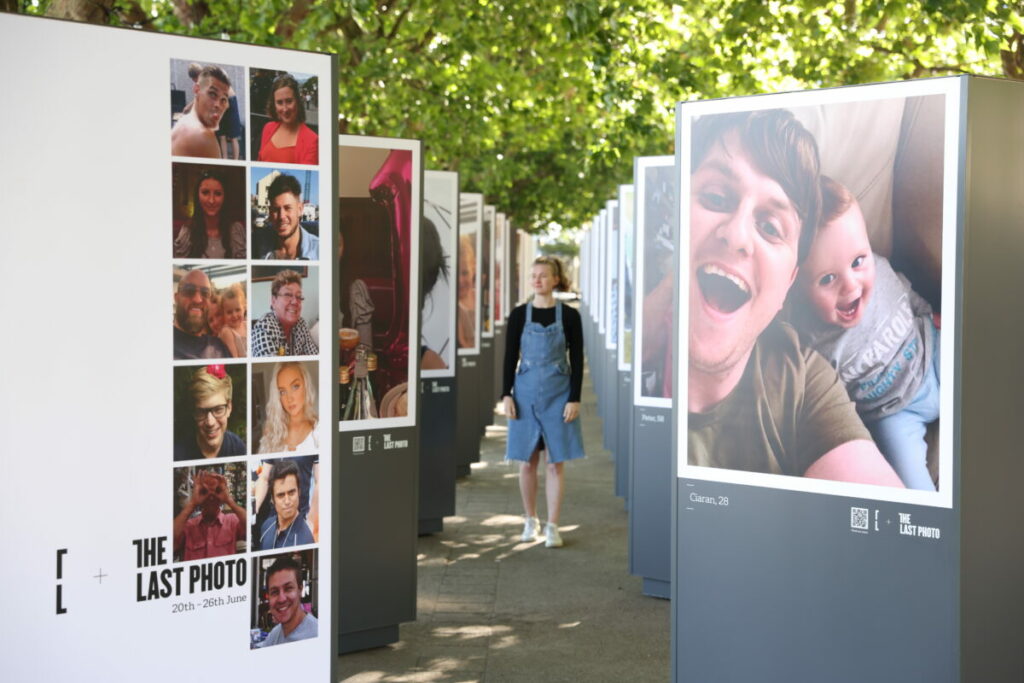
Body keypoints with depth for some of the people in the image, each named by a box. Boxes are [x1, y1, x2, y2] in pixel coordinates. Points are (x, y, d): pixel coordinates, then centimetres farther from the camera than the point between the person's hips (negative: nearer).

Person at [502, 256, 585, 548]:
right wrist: (506, 395, -3)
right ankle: (530, 520, 20)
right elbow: (510, 357, 4)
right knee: (528, 461, 6)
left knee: (556, 462, -1)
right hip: (526, 394, 1)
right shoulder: (519, 315, 3)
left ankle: (552, 526, 4)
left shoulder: (569, 316, -1)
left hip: (558, 395, -1)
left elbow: (577, 361, 0)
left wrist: (574, 399, -7)